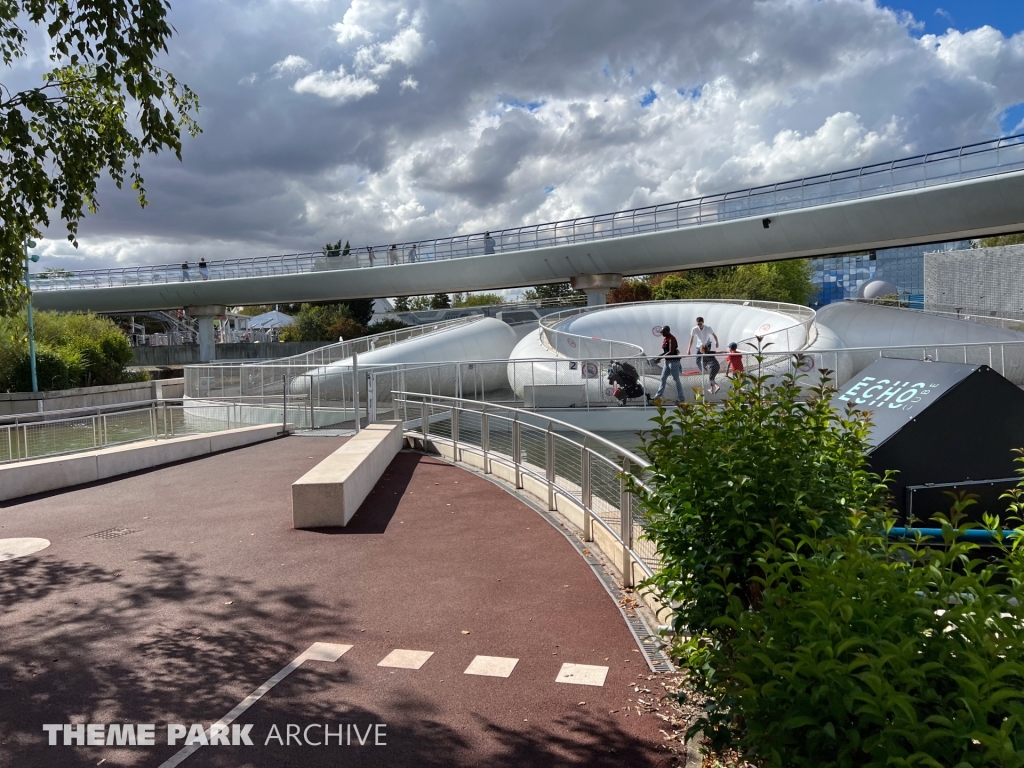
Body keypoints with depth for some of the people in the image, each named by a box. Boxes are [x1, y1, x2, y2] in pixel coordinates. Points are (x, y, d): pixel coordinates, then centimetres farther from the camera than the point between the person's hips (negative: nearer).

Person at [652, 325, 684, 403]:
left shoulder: (671, 339, -17)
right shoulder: (665, 339, 11)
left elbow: (671, 352, -24)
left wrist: (660, 358, -24)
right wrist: (658, 356, 6)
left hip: (673, 361, -10)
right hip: (667, 361, 10)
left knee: (676, 380, -3)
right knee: (663, 378, 13)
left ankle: (681, 398, 4)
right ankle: (658, 396, 20)